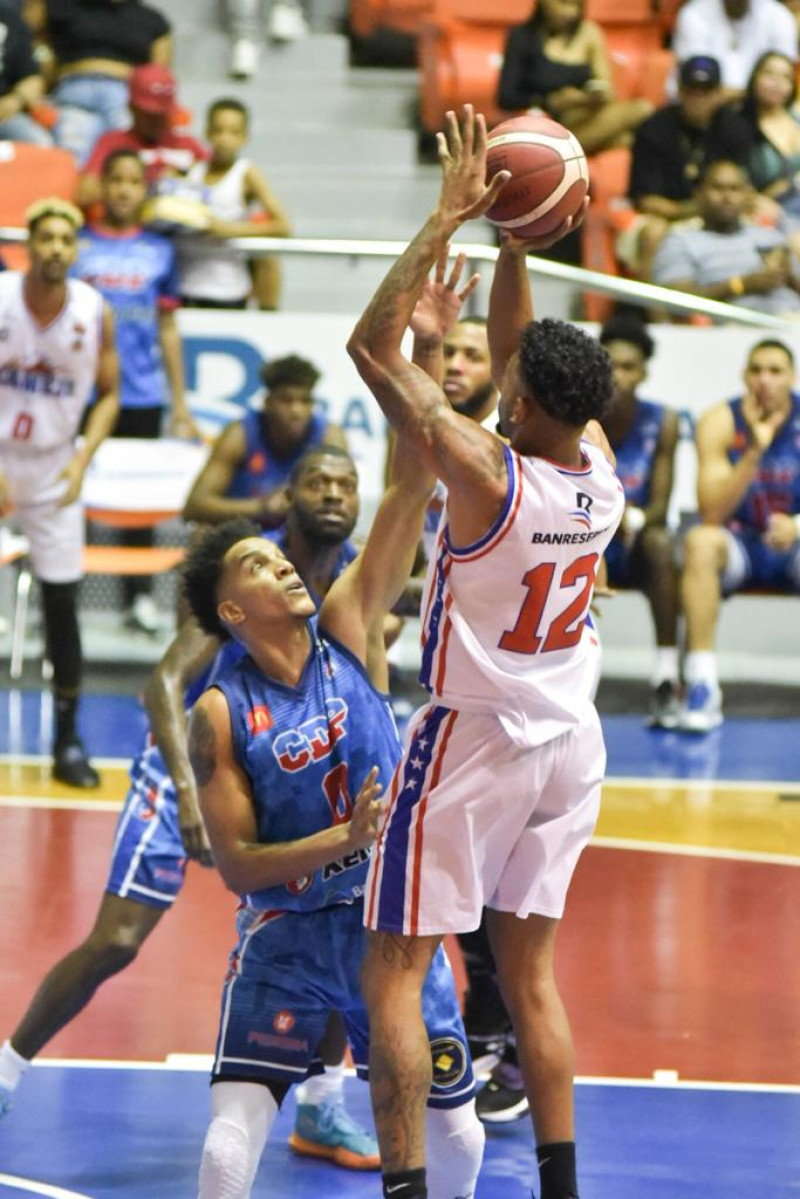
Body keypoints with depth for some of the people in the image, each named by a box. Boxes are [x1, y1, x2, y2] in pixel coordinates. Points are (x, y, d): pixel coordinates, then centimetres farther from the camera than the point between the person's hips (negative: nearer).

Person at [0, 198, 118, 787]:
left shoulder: (95, 313, -7)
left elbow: (108, 394, 4)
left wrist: (82, 460, -10)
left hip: (53, 471, 1)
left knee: (63, 604, 1)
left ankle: (68, 741, 10)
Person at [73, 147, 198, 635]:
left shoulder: (159, 251, 10)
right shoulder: (79, 246, 5)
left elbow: (168, 328, 13)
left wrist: (180, 402, 11)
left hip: (142, 393, 2)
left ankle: (140, 595, 12)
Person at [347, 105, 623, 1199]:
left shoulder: (487, 475, -23)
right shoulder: (601, 473, -5)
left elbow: (373, 347, -20)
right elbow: (515, 350, 12)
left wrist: (449, 218, -18)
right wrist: (514, 244, 7)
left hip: (473, 739, -7)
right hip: (569, 741, 7)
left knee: (392, 975, 0)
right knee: (530, 970, 15)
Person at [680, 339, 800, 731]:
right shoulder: (720, 422, -9)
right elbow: (712, 513, -18)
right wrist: (754, 451, -28)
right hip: (739, 543, 0)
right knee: (701, 542, -33)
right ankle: (703, 687, -37)